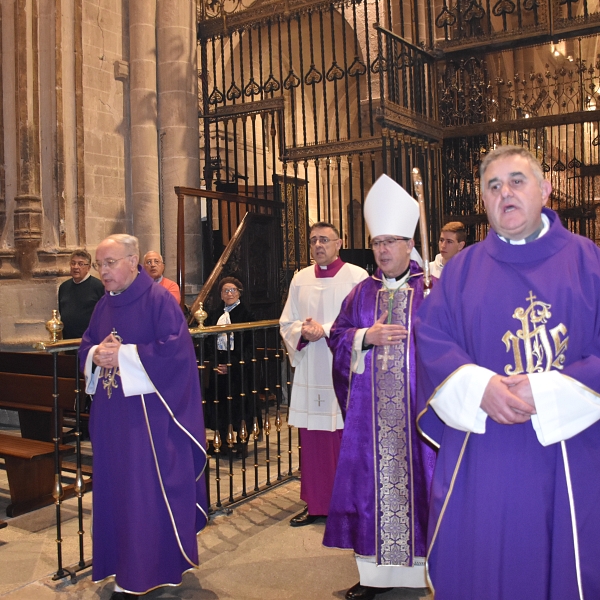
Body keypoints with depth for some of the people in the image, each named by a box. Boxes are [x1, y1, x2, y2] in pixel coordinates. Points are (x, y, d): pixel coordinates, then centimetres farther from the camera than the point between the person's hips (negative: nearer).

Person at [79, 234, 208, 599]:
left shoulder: (158, 299, -10)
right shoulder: (105, 304, 12)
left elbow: (176, 348, -17)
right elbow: (87, 346, 17)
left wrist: (123, 354, -18)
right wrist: (97, 355, -7)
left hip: (149, 410, -7)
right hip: (111, 412, 7)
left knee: (152, 490, -1)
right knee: (114, 488, 11)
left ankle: (161, 569, 15)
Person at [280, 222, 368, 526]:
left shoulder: (357, 277, -2)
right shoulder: (300, 279, 12)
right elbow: (286, 323, 12)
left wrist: (326, 329, -18)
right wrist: (303, 331, -9)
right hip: (310, 373, 4)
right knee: (312, 441, 7)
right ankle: (316, 504, 20)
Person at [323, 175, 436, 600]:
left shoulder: (430, 290, 0)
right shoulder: (362, 293, 12)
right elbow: (338, 337, 10)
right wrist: (367, 337, -7)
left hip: (416, 408, -3)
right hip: (370, 411, 4)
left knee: (416, 479, 0)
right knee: (372, 481, 7)